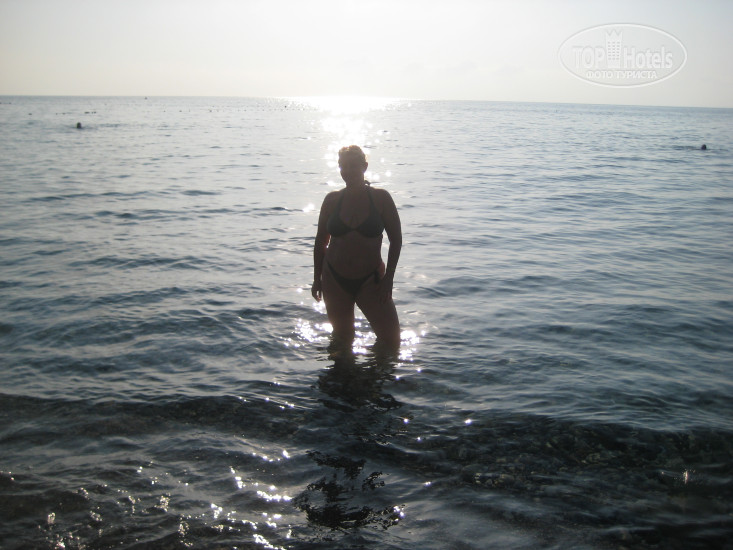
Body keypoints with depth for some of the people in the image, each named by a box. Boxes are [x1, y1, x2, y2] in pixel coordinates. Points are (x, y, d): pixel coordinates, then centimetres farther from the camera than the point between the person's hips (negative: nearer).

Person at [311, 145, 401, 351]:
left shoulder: (380, 198, -5)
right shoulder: (332, 199, 0)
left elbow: (396, 240, -2)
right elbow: (320, 242, 9)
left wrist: (388, 278, -9)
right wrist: (317, 279, 7)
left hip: (370, 280, -1)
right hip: (335, 280, 2)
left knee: (391, 339, -5)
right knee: (342, 339, 11)